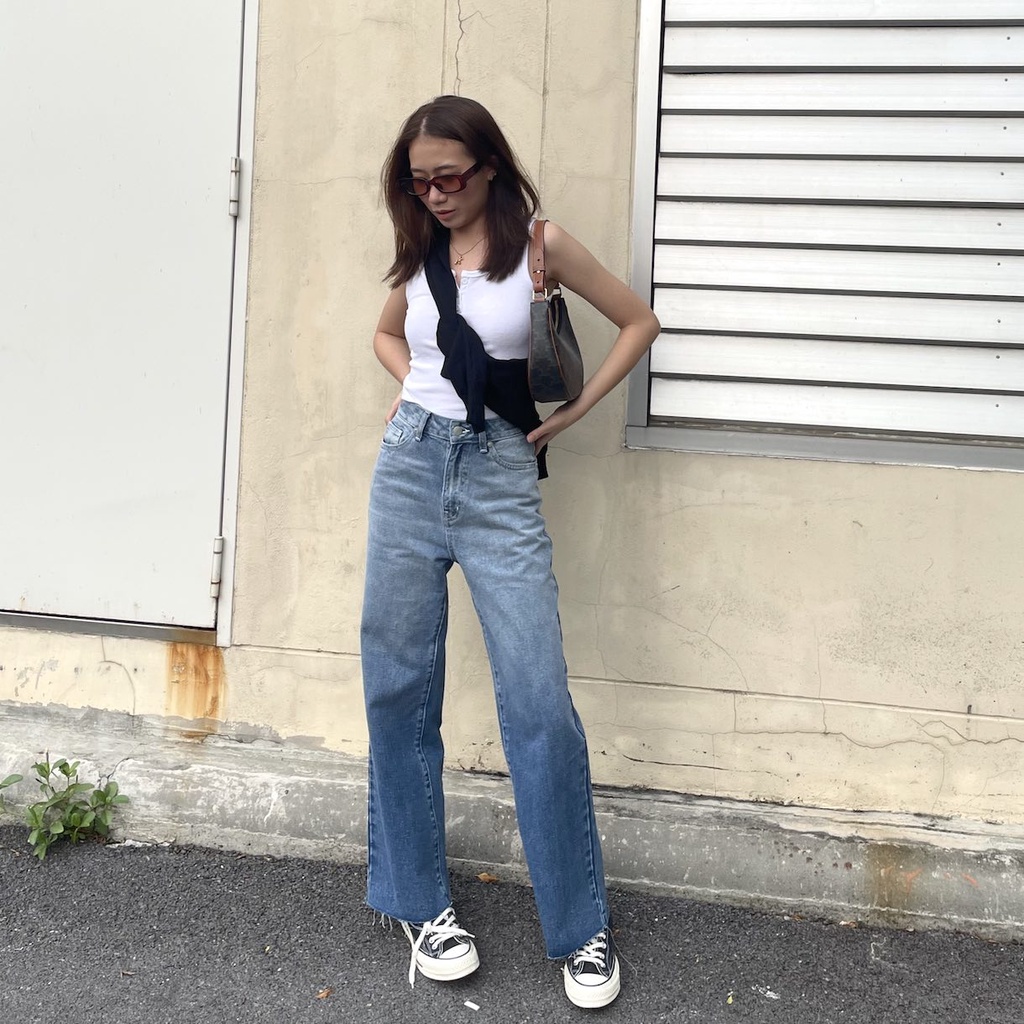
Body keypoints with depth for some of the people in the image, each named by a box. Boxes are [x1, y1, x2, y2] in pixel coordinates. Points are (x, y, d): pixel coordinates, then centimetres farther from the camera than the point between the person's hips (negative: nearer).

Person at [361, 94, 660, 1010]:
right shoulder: (419, 253, 10)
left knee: (540, 704, -7)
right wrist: (417, 386, 10)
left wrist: (573, 411, 1)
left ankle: (581, 927, 7)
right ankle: (420, 902, 21)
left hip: (500, 481, -4)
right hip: (410, 467, 4)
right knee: (400, 693, 5)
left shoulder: (539, 245, -2)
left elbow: (638, 322, 7)